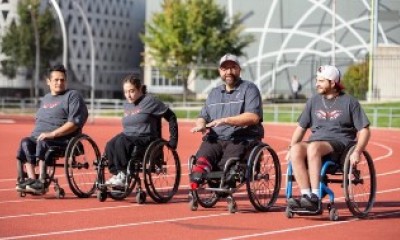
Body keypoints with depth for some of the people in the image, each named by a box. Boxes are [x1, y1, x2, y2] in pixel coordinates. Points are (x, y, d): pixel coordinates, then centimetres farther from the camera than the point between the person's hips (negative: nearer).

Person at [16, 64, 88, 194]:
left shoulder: (73, 96, 2)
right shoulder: (45, 98, 26)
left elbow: (75, 122, -10)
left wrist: (52, 133, -18)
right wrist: (36, 133, 8)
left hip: (62, 140, -7)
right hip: (38, 137, 7)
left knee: (42, 143, -35)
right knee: (25, 143, -23)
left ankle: (41, 182, -37)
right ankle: (31, 179, -34)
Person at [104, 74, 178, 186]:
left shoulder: (150, 101, -4)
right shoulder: (127, 105, 17)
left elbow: (171, 117, -3)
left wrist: (173, 140, -5)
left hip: (145, 138, -6)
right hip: (128, 137, 6)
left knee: (121, 143, -34)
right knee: (110, 145, -27)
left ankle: (124, 175, -26)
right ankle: (116, 174, -23)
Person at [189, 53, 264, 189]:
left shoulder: (249, 89, 8)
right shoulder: (214, 93, 28)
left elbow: (254, 117, -7)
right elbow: (203, 116, 27)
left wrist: (226, 120, -15)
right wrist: (201, 125, 1)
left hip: (241, 140, -2)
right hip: (215, 140, 3)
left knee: (227, 164, -31)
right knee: (201, 158, -29)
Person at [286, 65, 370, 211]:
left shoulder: (349, 102, 6)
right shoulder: (313, 102, 19)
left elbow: (364, 130, 2)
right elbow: (301, 127, 22)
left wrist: (357, 152, -13)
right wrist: (290, 148, 7)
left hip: (340, 143, -4)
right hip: (316, 141, 4)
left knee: (313, 147, -37)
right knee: (296, 150, -31)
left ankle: (315, 197, -41)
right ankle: (306, 195, -36)